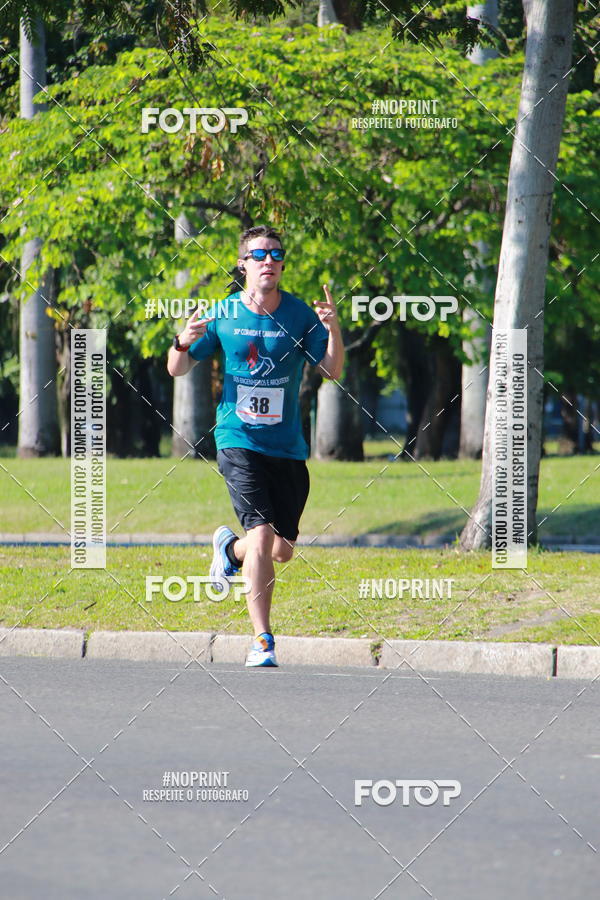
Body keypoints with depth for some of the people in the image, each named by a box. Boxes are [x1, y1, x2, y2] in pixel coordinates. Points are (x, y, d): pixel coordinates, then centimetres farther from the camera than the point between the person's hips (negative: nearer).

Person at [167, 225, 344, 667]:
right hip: (239, 441, -2)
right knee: (262, 535, -18)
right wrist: (183, 343, -16)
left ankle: (231, 548, 41)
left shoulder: (300, 315, 0)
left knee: (283, 550, 7)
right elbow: (177, 369, 7)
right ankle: (263, 640, -13)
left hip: (287, 445, 3)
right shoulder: (223, 315, 0)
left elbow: (332, 369, -4)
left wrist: (333, 330, -21)